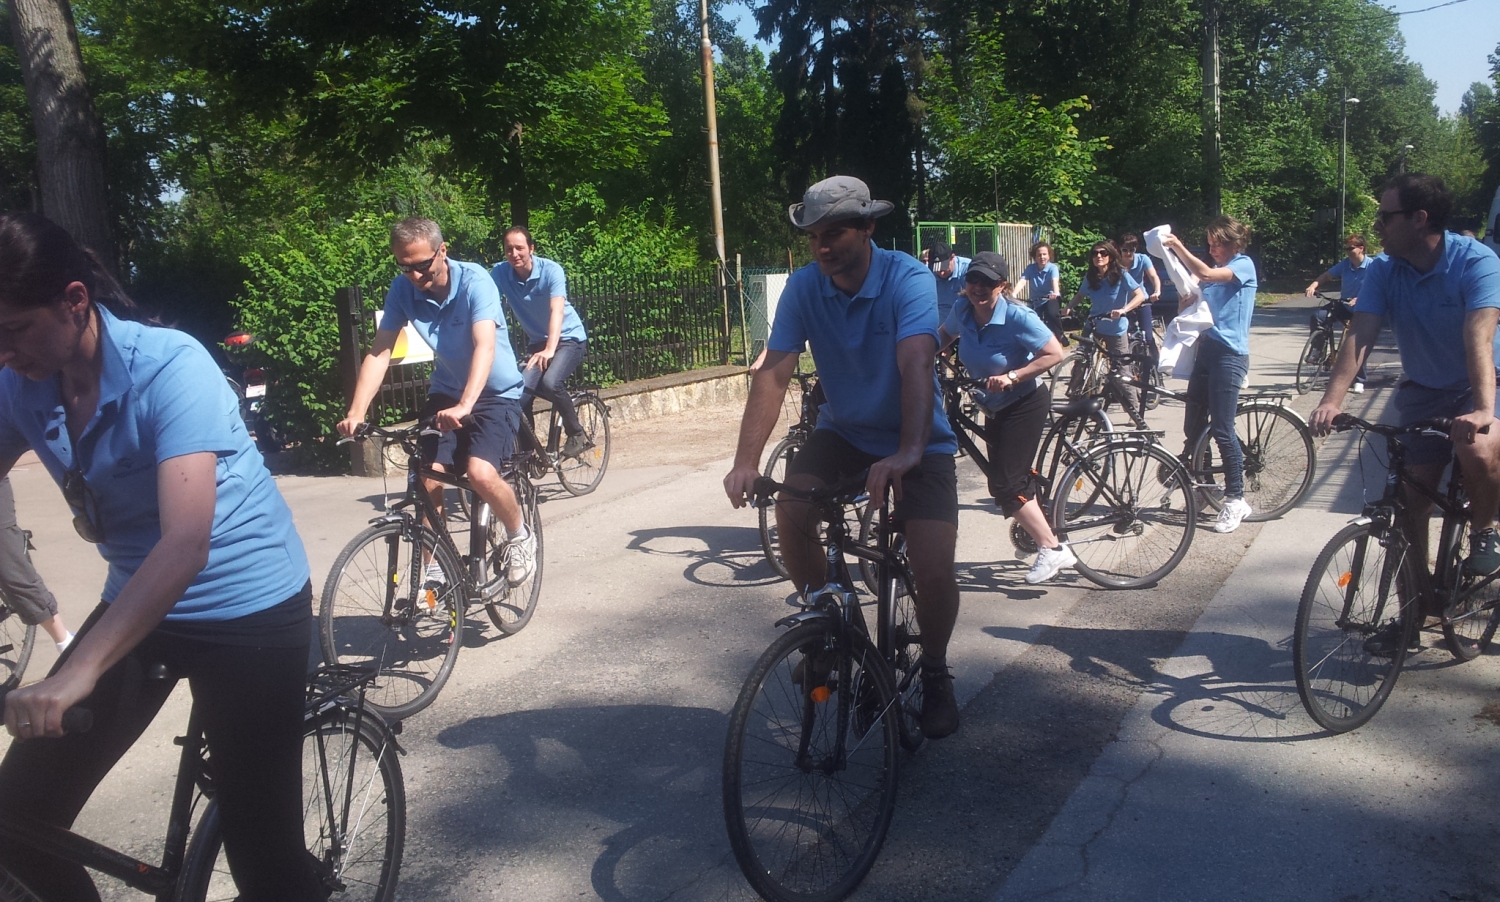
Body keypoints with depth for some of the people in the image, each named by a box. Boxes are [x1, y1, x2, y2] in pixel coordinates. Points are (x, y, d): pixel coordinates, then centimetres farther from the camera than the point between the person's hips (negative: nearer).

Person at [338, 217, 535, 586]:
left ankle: (519, 536, 3)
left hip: (496, 393, -5)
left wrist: (465, 406, -51)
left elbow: (484, 346, -36)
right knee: (427, 476, -12)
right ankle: (436, 567, 7)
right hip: (447, 393, 5)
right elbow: (379, 351, -13)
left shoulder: (474, 281, -24)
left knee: (481, 473, -26)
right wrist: (356, 412, -26)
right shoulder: (403, 289, -10)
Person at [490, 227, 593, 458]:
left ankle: (578, 434, -9)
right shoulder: (500, 273, -10)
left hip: (569, 338, -4)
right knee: (521, 393, -14)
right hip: (537, 342, 4)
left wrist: (549, 349, -48)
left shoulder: (551, 270, -20)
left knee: (550, 383, -30)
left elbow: (557, 310, -33)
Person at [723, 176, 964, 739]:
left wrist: (908, 454, -52)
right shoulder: (804, 287, -12)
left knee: (935, 571, -17)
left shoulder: (909, 279, -22)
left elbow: (915, 365, -37)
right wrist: (746, 461, -33)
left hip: (919, 444, -3)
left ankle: (935, 673, 15)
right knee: (790, 512, -23)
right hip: (843, 432, 3)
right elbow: (773, 373, -20)